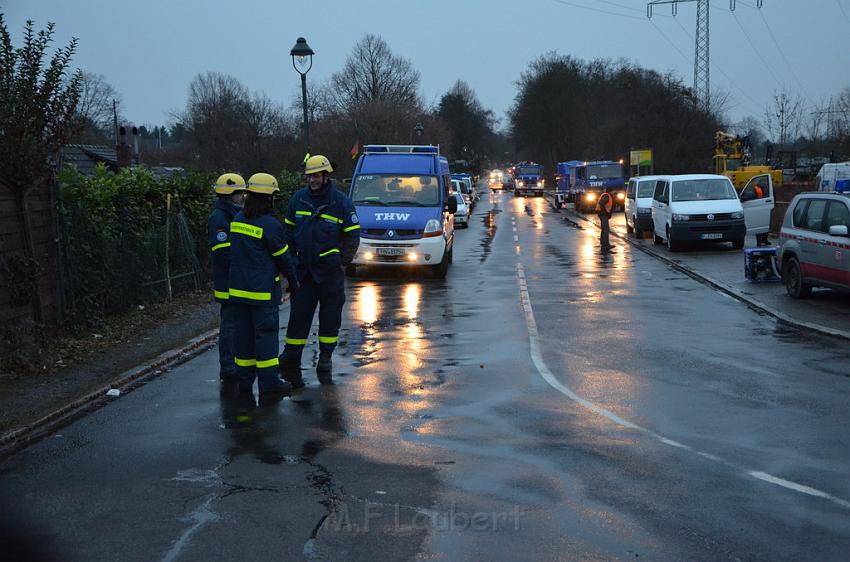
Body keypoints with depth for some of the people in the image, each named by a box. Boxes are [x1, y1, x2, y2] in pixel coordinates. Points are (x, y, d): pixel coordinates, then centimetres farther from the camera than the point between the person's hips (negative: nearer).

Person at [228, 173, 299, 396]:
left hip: (239, 288, 7)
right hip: (263, 290, -7)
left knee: (244, 333, 12)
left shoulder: (237, 220, 7)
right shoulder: (270, 225, -15)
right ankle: (268, 381, 2)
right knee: (266, 333, -1)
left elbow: (237, 252, 13)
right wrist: (293, 282, 5)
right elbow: (283, 258, -8)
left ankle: (245, 379, 19)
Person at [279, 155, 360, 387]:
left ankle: (325, 361, 17)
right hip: (304, 270, 2)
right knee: (298, 316, 3)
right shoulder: (298, 199, 5)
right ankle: (290, 364, 10)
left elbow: (352, 235, -1)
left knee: (330, 317, 5)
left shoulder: (341, 202, -4)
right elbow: (289, 230, 13)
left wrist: (342, 263, -8)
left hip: (331, 272, -2)